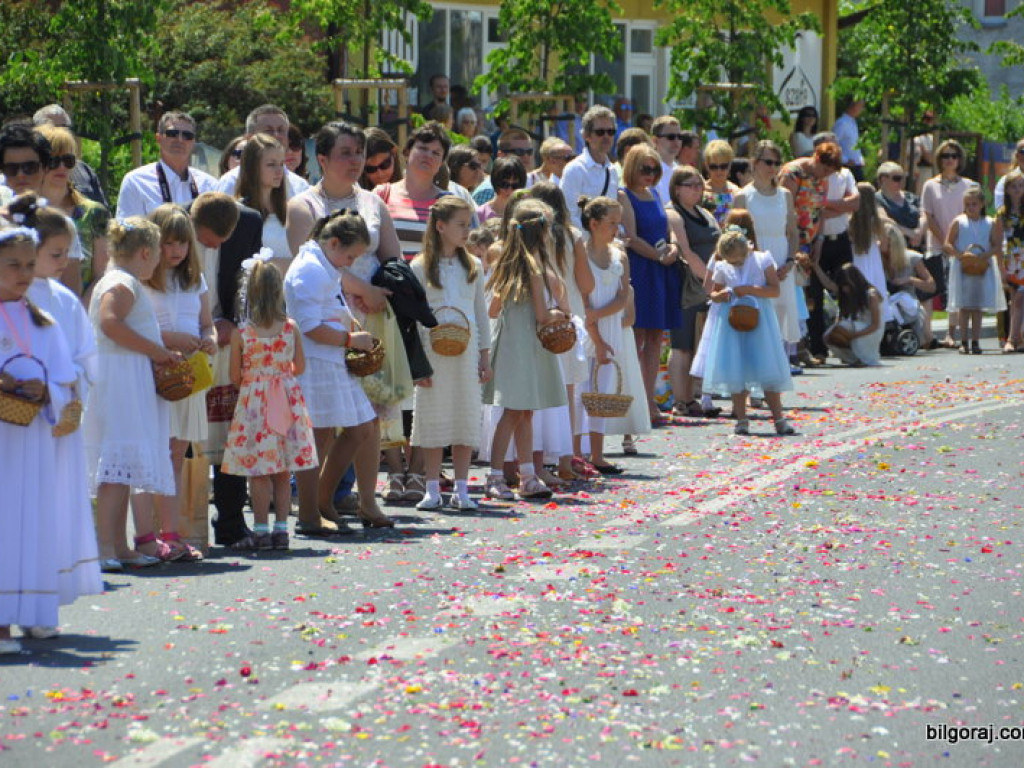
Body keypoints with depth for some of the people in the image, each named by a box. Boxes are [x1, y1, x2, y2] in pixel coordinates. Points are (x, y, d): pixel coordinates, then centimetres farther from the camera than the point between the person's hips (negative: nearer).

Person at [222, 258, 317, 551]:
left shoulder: (240, 333, -9)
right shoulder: (291, 328, -3)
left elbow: (235, 377, -4)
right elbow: (299, 367, 6)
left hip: (254, 402, -3)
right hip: (288, 400, 3)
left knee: (259, 472, 1)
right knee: (283, 472, 9)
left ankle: (261, 530, 1)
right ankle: (281, 528, 10)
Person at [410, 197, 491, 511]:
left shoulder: (473, 266, 9)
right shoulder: (420, 267, -1)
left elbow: (481, 311, 12)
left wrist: (484, 355, 9)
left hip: (466, 351, 3)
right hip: (433, 352, -3)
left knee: (466, 418, 3)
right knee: (434, 419, 1)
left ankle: (461, 490, 9)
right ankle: (433, 490, 8)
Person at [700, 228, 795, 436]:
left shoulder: (762, 260, -3)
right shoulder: (721, 267, 5)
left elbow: (775, 289, -7)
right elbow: (713, 293, 15)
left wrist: (750, 289, -17)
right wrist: (721, 295, -8)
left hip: (758, 320, -2)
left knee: (768, 370, -4)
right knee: (735, 371, -1)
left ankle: (779, 418, -1)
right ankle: (741, 419, 7)